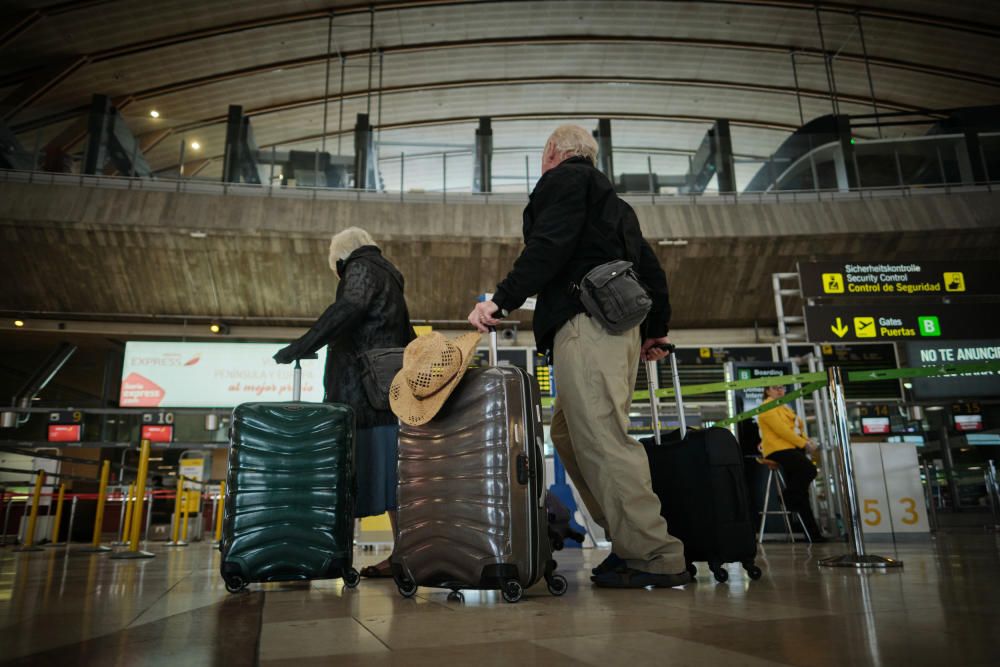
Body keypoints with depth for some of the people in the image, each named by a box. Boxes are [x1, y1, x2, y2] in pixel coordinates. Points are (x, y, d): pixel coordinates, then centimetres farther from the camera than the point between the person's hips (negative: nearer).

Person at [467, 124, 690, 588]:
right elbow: (650, 268, 28)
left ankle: (657, 559, -9)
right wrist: (655, 330, 32)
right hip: (618, 326, 10)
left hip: (585, 323, -10)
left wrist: (501, 300, -16)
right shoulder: (609, 197, 31)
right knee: (569, 434, 11)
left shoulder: (563, 178, 5)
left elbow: (548, 247, -13)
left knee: (601, 438, -11)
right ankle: (630, 539, 11)